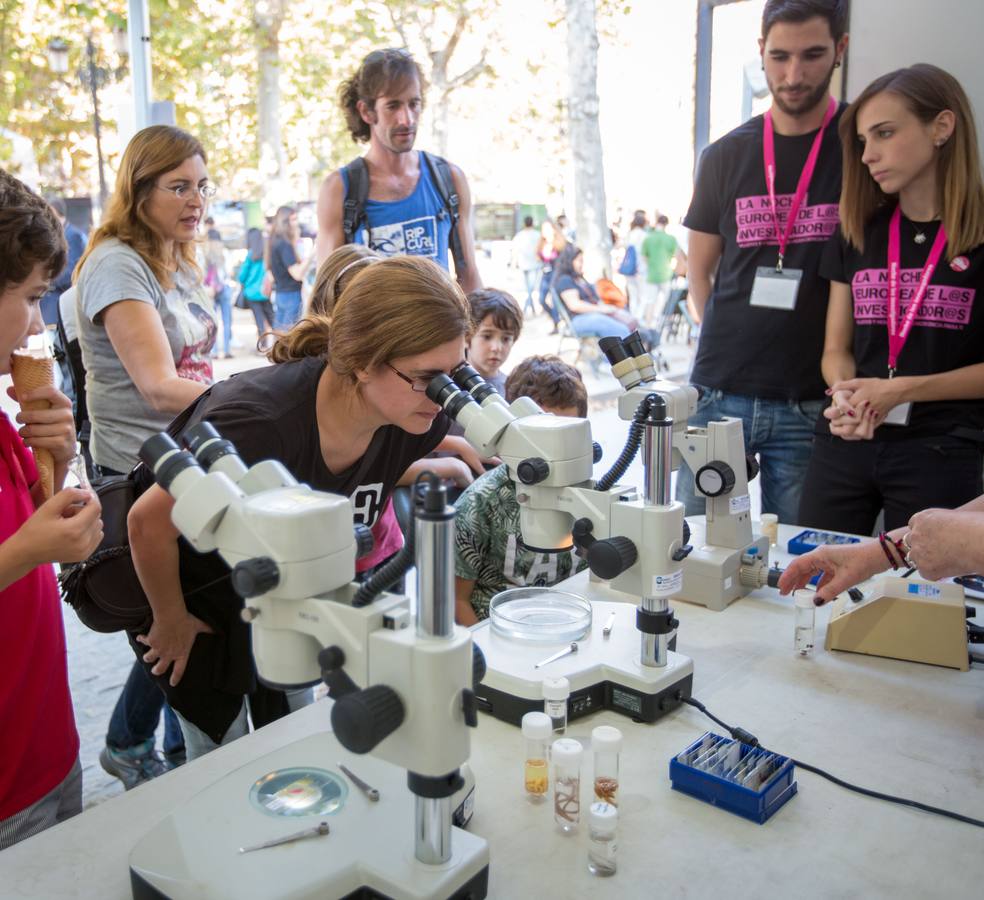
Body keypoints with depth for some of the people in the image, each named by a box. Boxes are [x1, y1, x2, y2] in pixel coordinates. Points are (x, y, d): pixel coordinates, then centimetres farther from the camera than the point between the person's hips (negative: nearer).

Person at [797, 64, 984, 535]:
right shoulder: (858, 232, 11)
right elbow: (836, 349, 11)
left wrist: (902, 389, -14)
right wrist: (845, 394, -9)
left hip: (939, 451, -3)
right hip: (843, 445, 3)